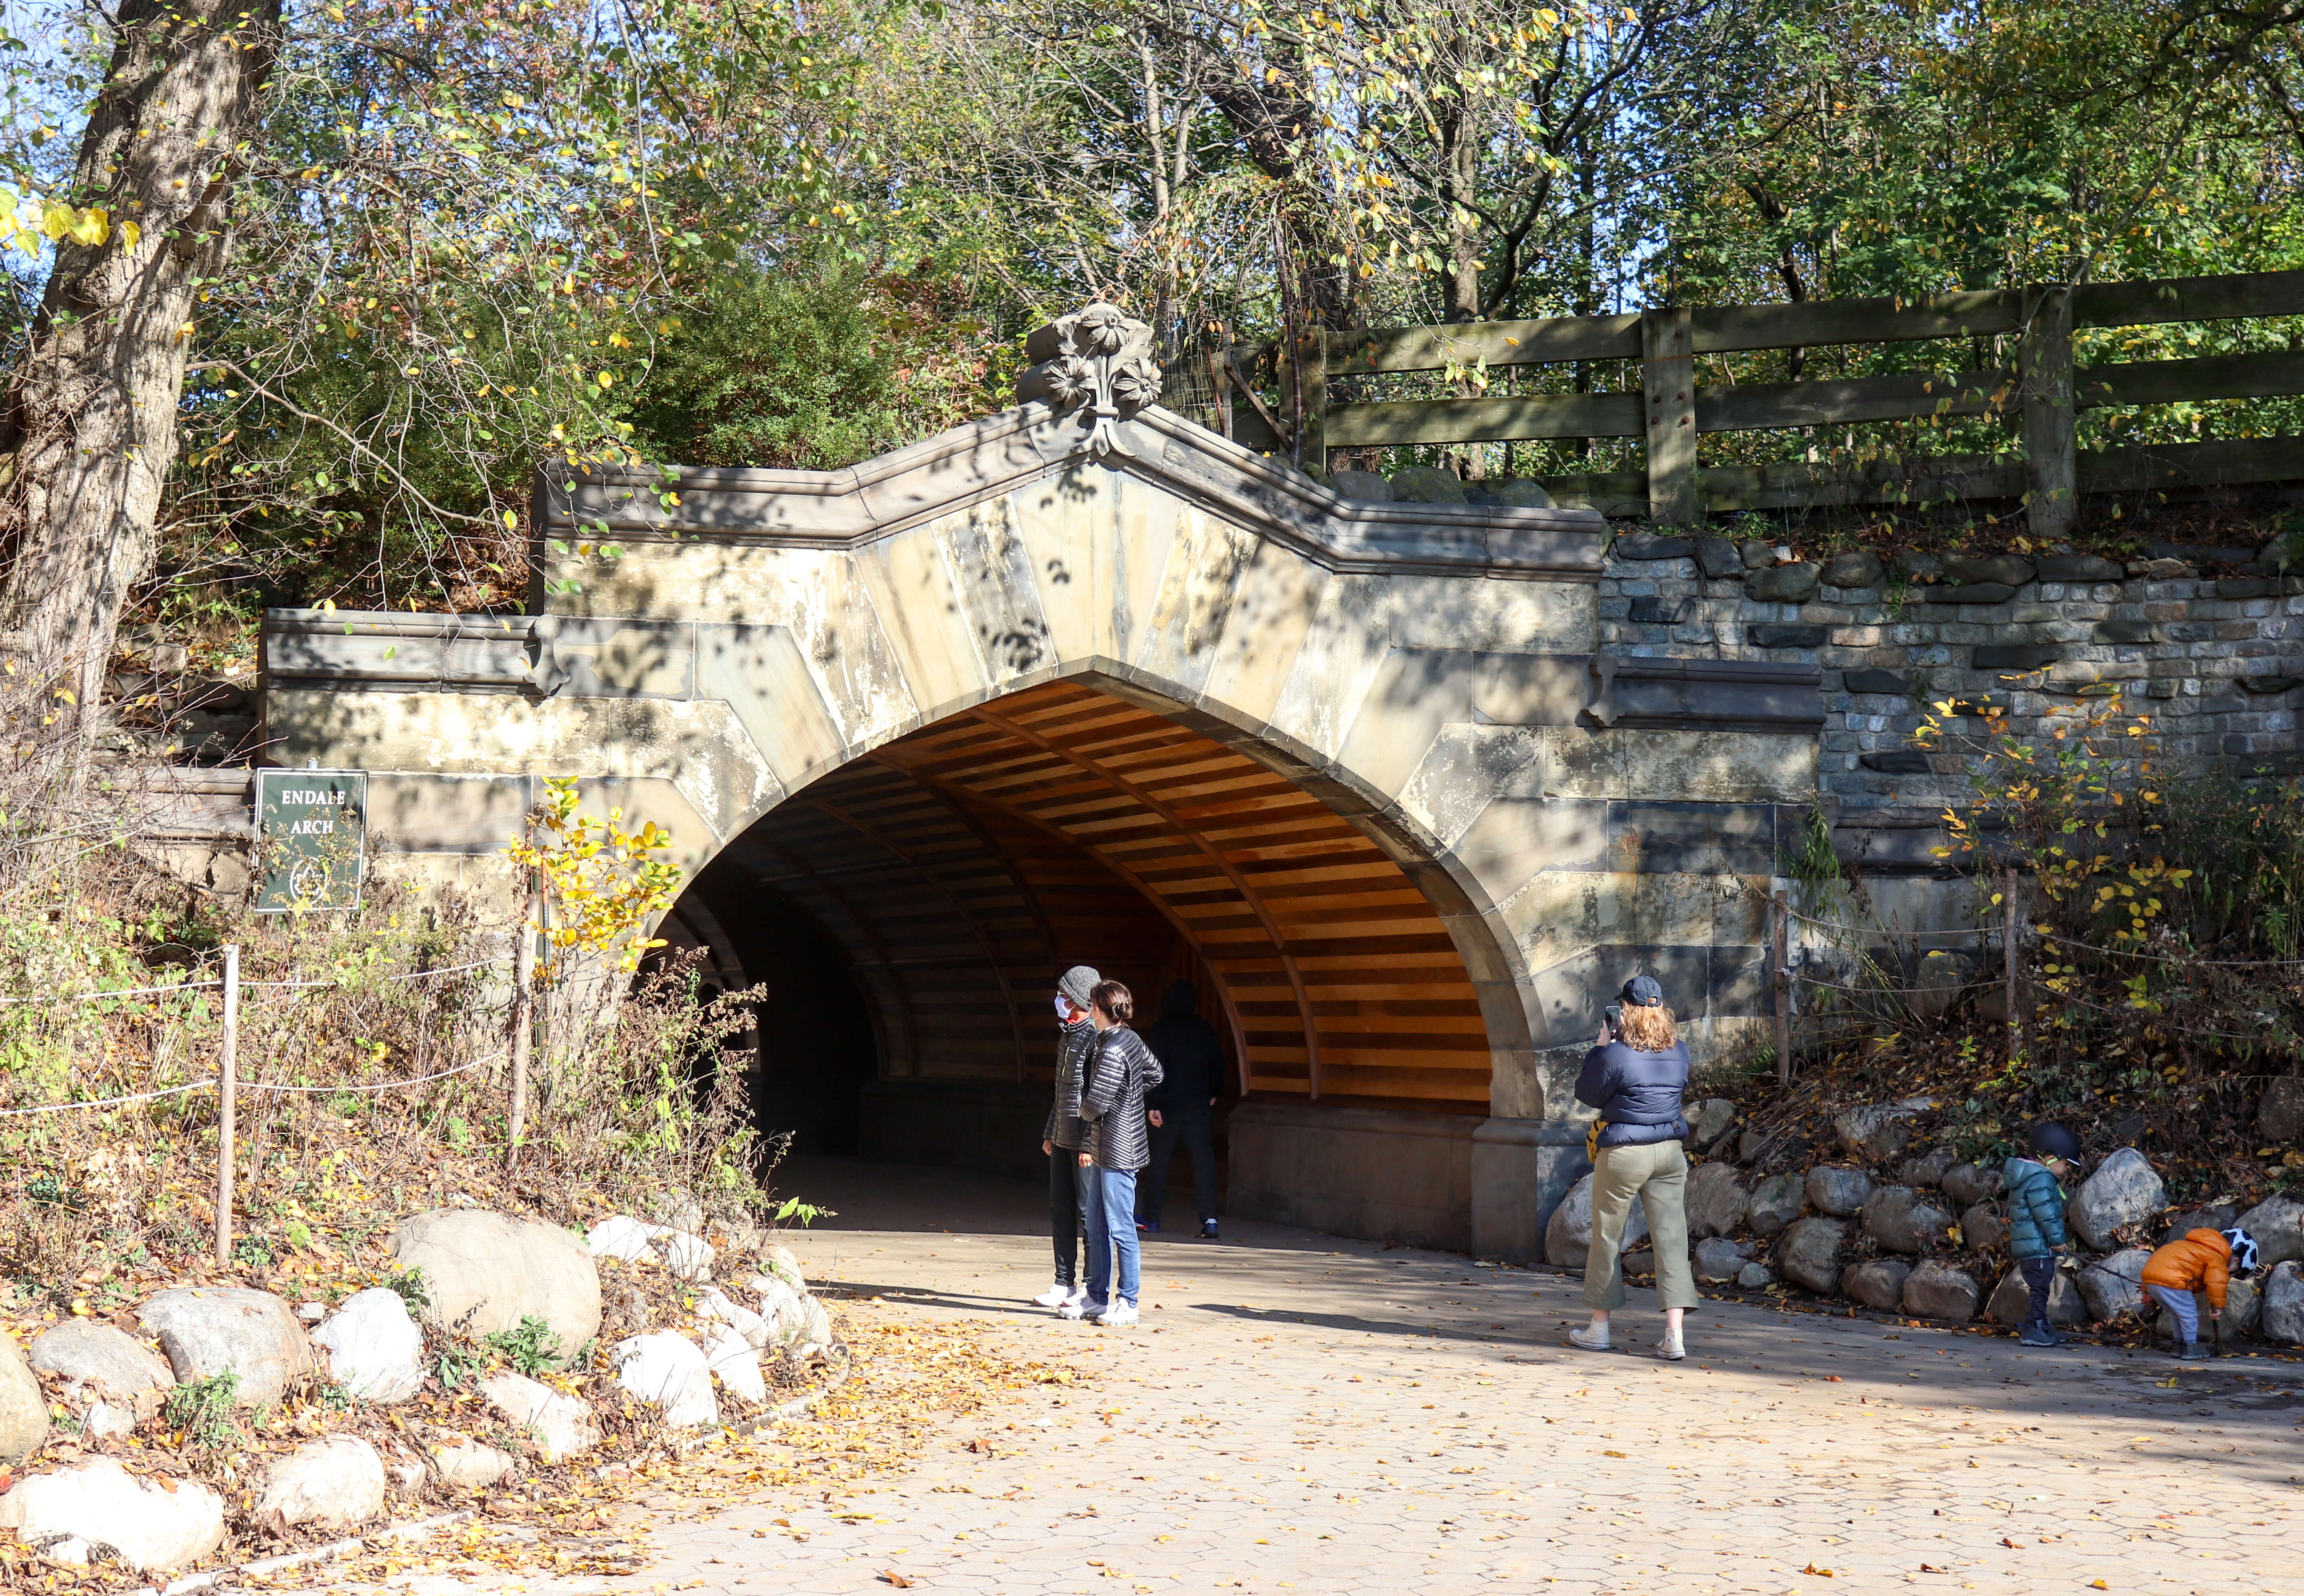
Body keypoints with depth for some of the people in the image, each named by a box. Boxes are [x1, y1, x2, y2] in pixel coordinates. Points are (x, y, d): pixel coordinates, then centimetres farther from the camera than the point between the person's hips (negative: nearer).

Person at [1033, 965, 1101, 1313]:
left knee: (1088, 1212, -2)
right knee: (1060, 1211, 10)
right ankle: (1065, 1284, 17)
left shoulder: (1095, 1039, -15)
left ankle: (1093, 1288, 5)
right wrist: (1050, 1133, 22)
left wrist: (1091, 1144, -21)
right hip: (1063, 1140, 9)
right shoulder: (1066, 1036, 14)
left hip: (1086, 1142, -9)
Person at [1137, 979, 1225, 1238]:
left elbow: (1155, 1069, -12)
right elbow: (1219, 1065, 13)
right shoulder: (1206, 1030, 5)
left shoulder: (1161, 1030, -6)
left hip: (1169, 1107, -3)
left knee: (1158, 1161, 9)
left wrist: (1152, 1105, -13)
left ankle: (1151, 1217, 15)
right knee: (1204, 1161, 0)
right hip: (1200, 1106, 3)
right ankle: (1209, 1219, -11)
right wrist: (1214, 1094, 27)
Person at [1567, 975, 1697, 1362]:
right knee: (1672, 1239, 2)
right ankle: (1674, 1336, -5)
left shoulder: (1616, 1054, -15)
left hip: (1623, 1153, -4)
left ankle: (1599, 1328, 20)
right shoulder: (1680, 1052, 1)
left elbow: (1586, 1094, -2)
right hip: (1670, 1152, 4)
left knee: (1607, 1237, 11)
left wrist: (1601, 1047, 3)